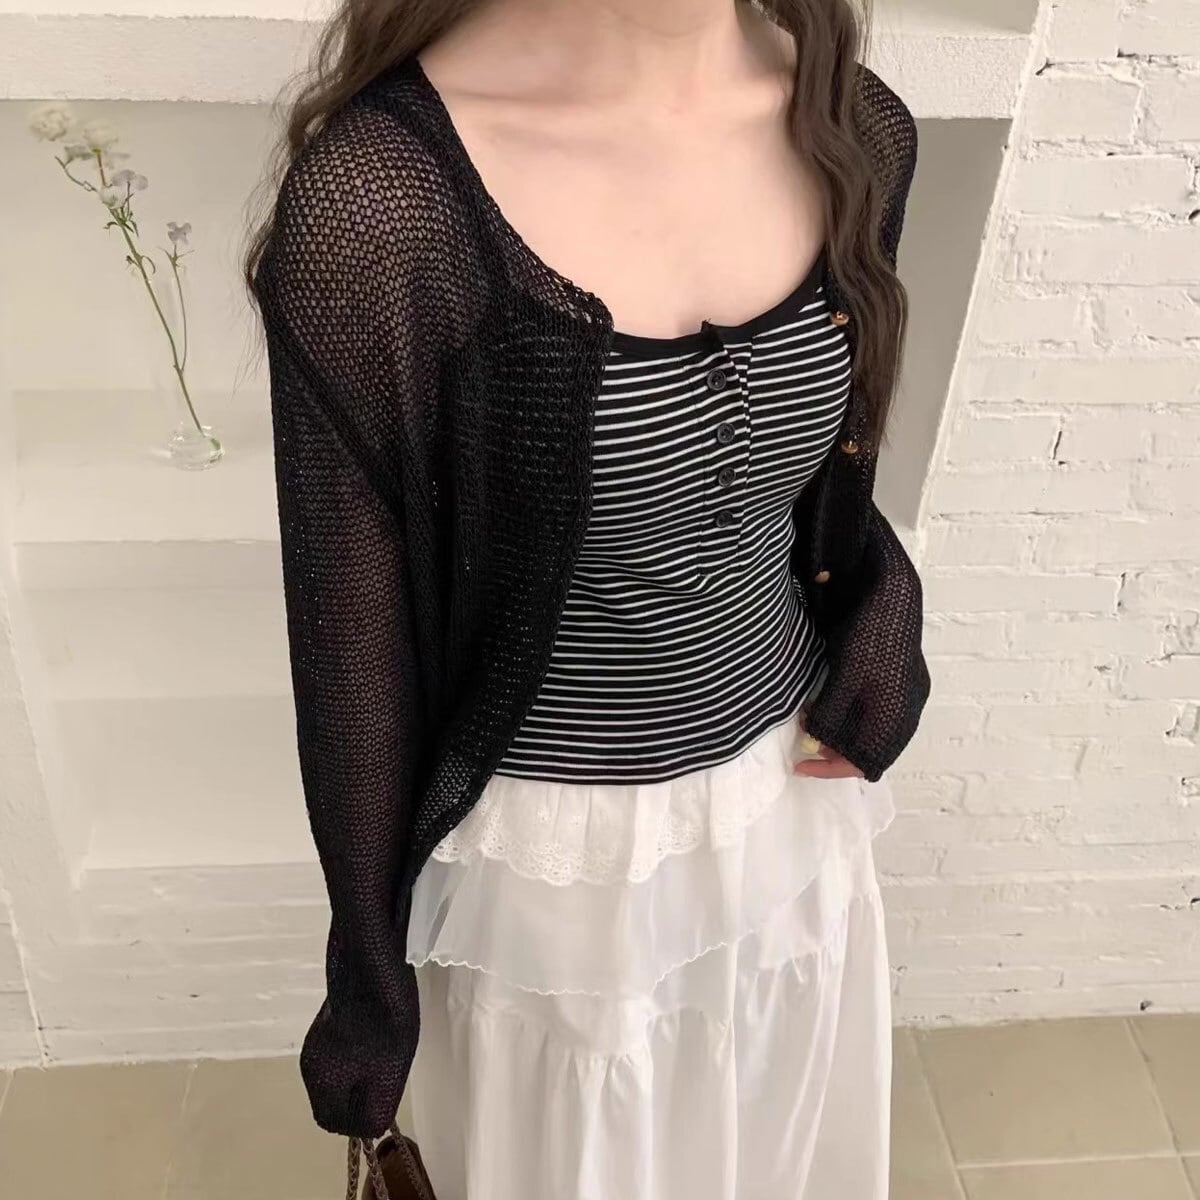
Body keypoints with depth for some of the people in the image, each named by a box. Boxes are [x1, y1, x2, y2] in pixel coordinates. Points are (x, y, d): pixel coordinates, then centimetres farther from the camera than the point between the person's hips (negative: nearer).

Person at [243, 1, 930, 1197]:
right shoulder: (377, 199, -25)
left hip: (792, 798, 5)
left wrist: (885, 598, -9)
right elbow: (353, 633, -15)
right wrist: (366, 975, -5)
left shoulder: (854, 128, -9)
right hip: (551, 844, -4)